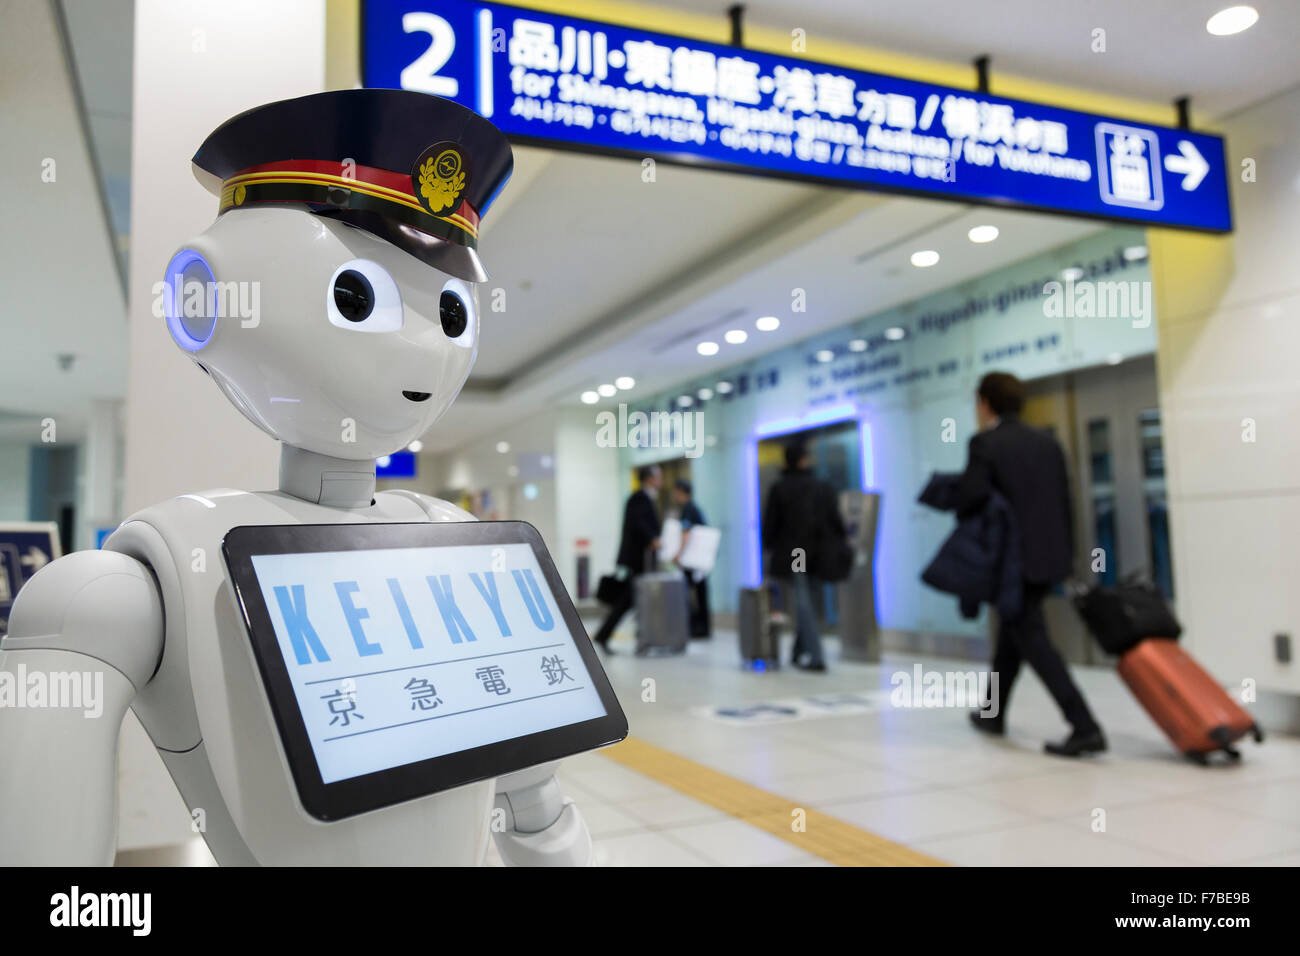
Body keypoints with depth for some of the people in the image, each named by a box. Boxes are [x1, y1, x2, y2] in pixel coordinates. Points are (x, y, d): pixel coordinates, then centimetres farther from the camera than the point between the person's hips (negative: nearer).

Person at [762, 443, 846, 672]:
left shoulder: (779, 488, -3)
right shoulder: (824, 488, 4)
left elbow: (770, 524, -1)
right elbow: (836, 522, 3)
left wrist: (769, 546, 13)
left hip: (790, 556, -3)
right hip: (818, 556, 3)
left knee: (803, 605, -2)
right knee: (805, 603, 15)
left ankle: (814, 656, -10)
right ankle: (800, 653, 23)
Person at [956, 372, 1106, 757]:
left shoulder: (985, 444, -11)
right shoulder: (1047, 441, 10)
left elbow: (971, 496, -23)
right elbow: (1065, 501, 12)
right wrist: (1066, 553, 18)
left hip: (1015, 558, -8)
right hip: (1051, 554, 8)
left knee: (1033, 641, -2)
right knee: (1012, 632, 20)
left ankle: (1085, 727, -9)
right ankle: (994, 714, 33)